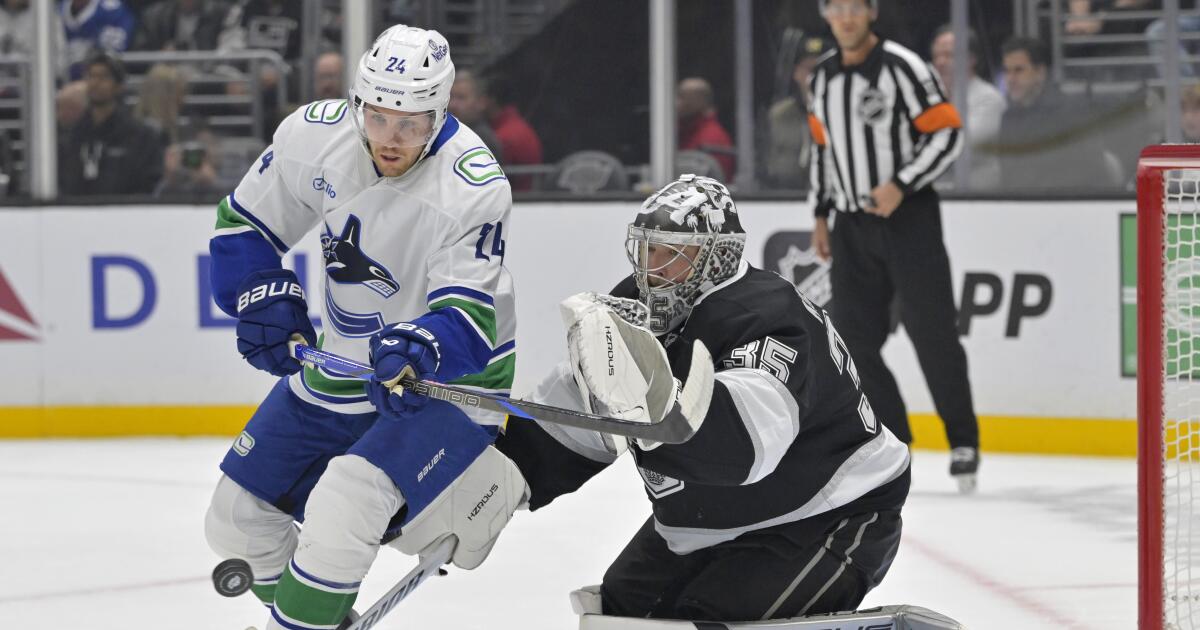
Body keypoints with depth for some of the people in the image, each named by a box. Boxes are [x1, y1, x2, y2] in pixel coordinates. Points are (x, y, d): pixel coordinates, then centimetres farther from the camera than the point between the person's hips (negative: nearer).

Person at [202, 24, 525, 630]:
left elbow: (468, 314, -30)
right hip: (339, 359, 6)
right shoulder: (315, 134, -12)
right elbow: (244, 224, 4)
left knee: (343, 513, -28)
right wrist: (266, 299, -11)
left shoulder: (474, 188, -26)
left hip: (447, 376, -6)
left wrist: (418, 349, -50)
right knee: (236, 520, 9)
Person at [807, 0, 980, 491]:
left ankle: (963, 441, 6)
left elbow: (947, 133, -13)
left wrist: (900, 186, -20)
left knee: (930, 330, -6)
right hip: (852, 225, 6)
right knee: (854, 337, 1)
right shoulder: (823, 78, 10)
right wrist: (821, 215, 17)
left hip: (909, 216, -6)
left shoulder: (902, 68, -11)